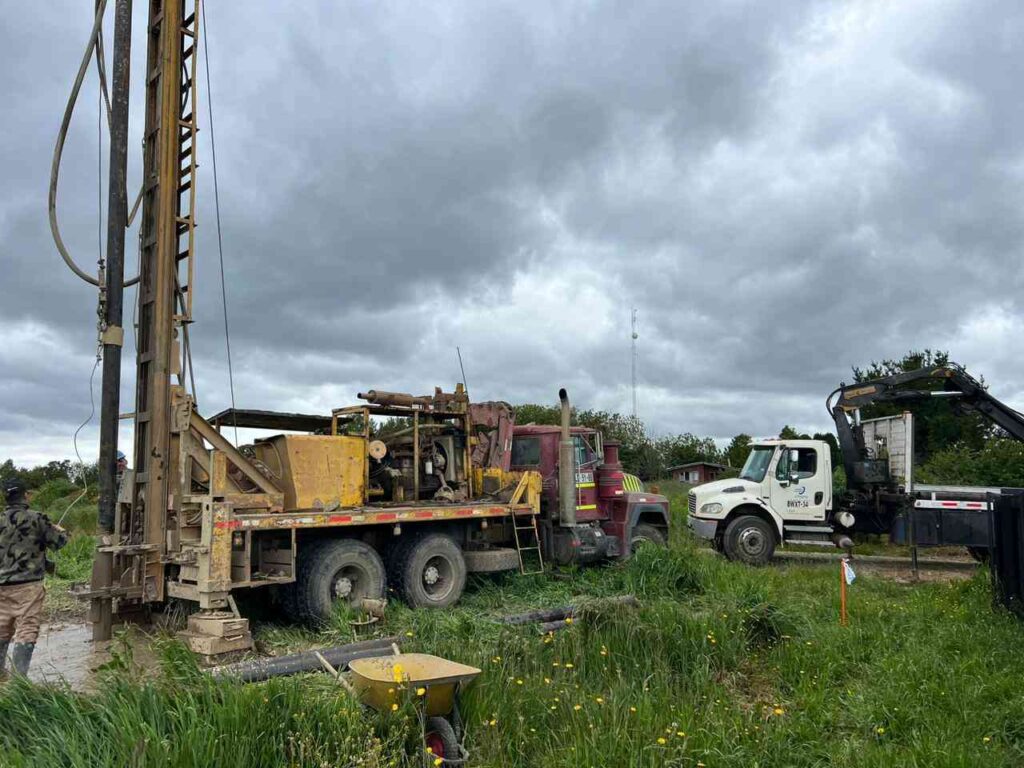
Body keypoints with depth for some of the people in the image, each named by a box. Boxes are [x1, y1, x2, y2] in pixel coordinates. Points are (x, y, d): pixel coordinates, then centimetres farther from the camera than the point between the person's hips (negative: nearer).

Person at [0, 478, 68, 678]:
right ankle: (18, 678, -6)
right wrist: (60, 531, 18)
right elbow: (58, 542, -3)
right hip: (28, 585, -6)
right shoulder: (35, 518, -10)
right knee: (26, 631, -3)